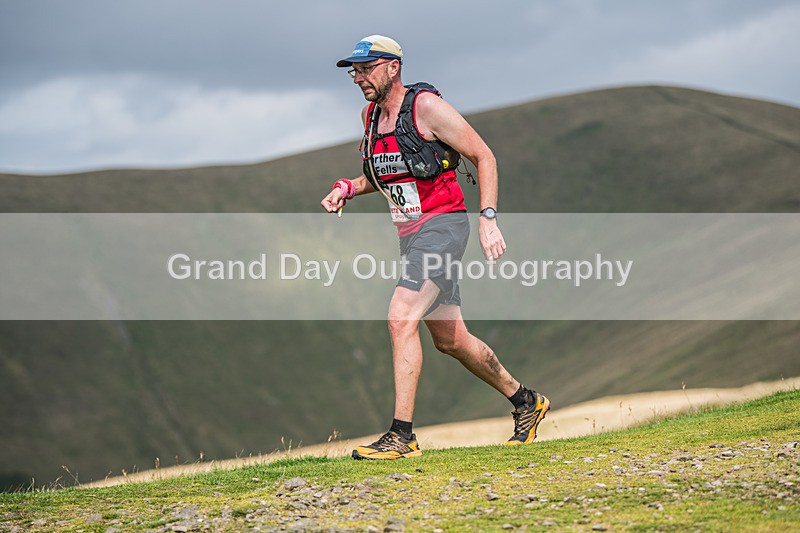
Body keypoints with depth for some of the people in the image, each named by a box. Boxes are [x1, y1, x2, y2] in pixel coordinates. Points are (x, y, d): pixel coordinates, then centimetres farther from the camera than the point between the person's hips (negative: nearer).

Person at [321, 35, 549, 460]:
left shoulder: (426, 106, -12)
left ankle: (402, 436, -19)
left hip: (443, 225, -8)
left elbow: (483, 156, -9)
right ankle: (526, 401, 33)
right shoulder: (371, 115, 10)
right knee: (449, 339, 14)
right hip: (410, 234, 9)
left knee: (401, 319, -21)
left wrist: (488, 217, -17)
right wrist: (347, 189, 5)